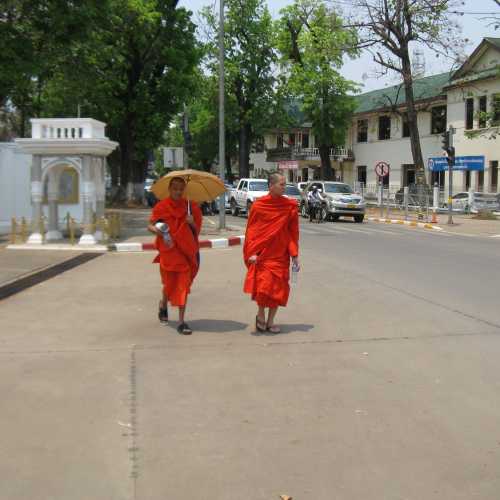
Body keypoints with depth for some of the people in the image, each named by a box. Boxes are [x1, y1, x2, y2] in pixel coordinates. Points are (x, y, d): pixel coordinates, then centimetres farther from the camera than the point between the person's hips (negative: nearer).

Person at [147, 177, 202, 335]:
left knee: (183, 285, -3)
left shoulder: (190, 207, 3)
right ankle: (163, 305, 42)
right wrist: (158, 230, -20)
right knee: (170, 283, 9)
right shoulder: (161, 207, -1)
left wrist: (192, 223, -17)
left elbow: (196, 230, 4)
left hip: (186, 251, 1)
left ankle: (181, 322, 0)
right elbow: (150, 225, 0)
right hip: (168, 251, -1)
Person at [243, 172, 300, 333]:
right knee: (263, 285, -12)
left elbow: (293, 232, 3)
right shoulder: (258, 205, -3)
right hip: (262, 253, -2)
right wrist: (252, 252, -9)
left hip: (280, 254, 2)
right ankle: (260, 314, 15)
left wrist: (295, 255, -3)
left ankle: (270, 321, 19)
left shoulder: (290, 206, 1)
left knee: (278, 288, 3)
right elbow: (251, 230, 0)